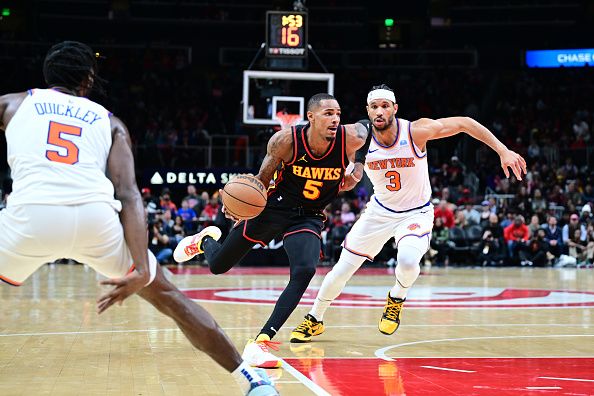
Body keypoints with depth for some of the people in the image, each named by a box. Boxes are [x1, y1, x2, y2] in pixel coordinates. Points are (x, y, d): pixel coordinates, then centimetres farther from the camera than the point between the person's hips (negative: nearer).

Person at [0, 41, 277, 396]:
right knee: (166, 296, 22)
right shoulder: (109, 122, 26)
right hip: (97, 215, 2)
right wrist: (141, 271, 0)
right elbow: (129, 196, 10)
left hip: (32, 214, -2)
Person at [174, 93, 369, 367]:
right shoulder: (286, 140, -23)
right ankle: (205, 240, 49)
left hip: (309, 218, 1)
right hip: (273, 207, -1)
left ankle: (261, 341, -23)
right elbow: (263, 179, -8)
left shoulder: (350, 139, -19)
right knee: (218, 266, 10)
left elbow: (365, 127, 6)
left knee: (304, 272, -29)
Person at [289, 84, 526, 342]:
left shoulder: (416, 131, -23)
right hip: (380, 210, 3)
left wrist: (503, 151, -22)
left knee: (407, 260, -32)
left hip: (417, 212, -3)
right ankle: (314, 320, 27)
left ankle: (397, 299, 3)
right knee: (343, 268, 3)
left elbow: (465, 124, -18)